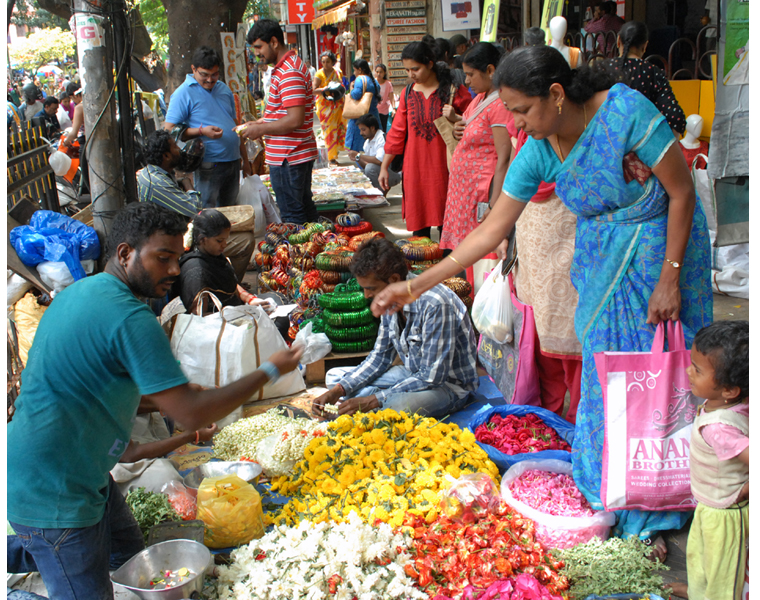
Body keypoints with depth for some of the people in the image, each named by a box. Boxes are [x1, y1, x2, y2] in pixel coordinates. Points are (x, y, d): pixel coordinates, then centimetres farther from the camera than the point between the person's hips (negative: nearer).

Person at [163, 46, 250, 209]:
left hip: (233, 161, 7)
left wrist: (245, 159, 18)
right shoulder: (183, 93, -7)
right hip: (209, 164, -6)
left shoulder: (224, 89, 14)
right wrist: (201, 131, -23)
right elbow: (169, 131, -12)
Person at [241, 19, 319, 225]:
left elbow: (295, 120, -25)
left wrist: (261, 129, -15)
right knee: (306, 211, 17)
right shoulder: (291, 65, 15)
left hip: (287, 159, -11)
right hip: (303, 153, 11)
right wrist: (262, 122, 13)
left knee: (292, 217, -4)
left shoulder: (288, 73, -19)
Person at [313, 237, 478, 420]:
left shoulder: (434, 304, -29)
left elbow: (432, 377, -28)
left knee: (394, 407, -40)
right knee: (334, 376, 3)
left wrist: (373, 400, -27)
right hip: (413, 373, 9)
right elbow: (380, 356, 7)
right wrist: (338, 391, -6)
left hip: (450, 384, -8)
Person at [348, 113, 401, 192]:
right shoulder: (367, 142, 10)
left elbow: (380, 160, -31)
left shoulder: (382, 138, -18)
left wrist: (358, 155, -26)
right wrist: (358, 159, -9)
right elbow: (365, 165, 13)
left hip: (394, 174, -9)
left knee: (371, 167, -32)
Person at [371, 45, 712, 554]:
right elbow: (491, 232, -5)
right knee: (605, 371, 3)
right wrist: (414, 287, -7)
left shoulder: (627, 111, -24)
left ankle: (654, 517, 16)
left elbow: (682, 191, -16)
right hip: (604, 264, 4)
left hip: (664, 247, -4)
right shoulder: (537, 153, -9)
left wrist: (669, 278, -17)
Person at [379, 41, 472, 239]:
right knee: (418, 222, 5)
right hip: (415, 169, 3)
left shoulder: (453, 91, -2)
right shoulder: (408, 93, 9)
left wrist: (455, 119, -18)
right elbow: (397, 132, 12)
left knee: (447, 223, -1)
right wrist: (384, 167, 11)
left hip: (443, 167, -3)